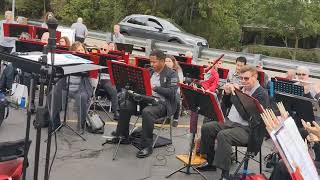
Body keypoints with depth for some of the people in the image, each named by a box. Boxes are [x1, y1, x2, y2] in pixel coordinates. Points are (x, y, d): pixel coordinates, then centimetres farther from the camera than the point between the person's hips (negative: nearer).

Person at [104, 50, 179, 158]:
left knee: (147, 112, -37)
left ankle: (147, 146, -27)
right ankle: (122, 136, 7)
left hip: (163, 103, -7)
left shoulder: (172, 74, -6)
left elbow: (172, 92, -18)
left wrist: (155, 88, -24)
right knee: (124, 105, -6)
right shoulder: (151, 71, 15)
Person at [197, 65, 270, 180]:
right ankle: (210, 162, 10)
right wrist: (227, 93, 0)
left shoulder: (261, 94, -11)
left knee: (223, 135, -32)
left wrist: (237, 95, -25)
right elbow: (225, 107, 18)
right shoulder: (240, 89, 12)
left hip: (247, 129, -8)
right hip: (230, 122, 8)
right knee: (206, 127, -5)